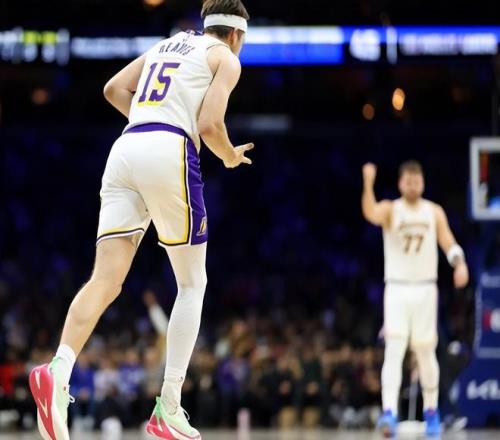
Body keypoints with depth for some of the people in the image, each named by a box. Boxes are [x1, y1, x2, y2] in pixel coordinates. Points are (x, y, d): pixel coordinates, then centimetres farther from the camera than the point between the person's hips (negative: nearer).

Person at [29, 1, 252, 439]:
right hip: (170, 154, -5)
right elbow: (209, 125, -3)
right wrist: (232, 156, 16)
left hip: (125, 150, 5)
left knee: (106, 280, -7)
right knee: (192, 284, 8)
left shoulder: (167, 45, 29)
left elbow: (114, 89, 23)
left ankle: (59, 370, -34)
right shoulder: (225, 58, 9)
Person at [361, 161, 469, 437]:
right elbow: (371, 214, -26)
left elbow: (449, 243, 0)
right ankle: (389, 413, -25)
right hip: (397, 289, -2)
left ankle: (431, 411, 26)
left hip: (425, 290, 3)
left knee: (426, 353, 11)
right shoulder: (390, 209, -3)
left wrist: (460, 264, -22)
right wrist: (368, 184, -43)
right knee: (394, 351, -15)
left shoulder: (434, 212, 6)